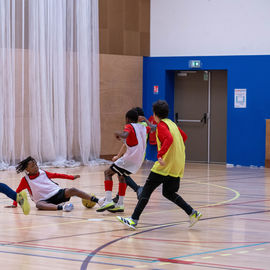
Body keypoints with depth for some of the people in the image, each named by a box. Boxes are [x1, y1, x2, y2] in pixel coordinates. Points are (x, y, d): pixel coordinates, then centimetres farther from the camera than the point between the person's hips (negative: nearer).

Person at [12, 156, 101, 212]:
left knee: (72, 190, -21)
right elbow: (18, 192, 12)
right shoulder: (25, 180, 1)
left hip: (57, 193, 4)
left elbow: (56, 175, 19)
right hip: (44, 200, -3)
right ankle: (61, 207, -64)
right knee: (39, 205, -39)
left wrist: (72, 177, 20)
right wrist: (14, 204, 7)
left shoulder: (43, 173, 10)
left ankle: (98, 201, -30)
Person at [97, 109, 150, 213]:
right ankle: (120, 204, 21)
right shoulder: (143, 128, 15)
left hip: (130, 158, -8)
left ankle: (108, 201, -11)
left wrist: (118, 134, -9)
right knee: (121, 176, 27)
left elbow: (125, 135, -29)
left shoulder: (130, 126, -7)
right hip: (139, 160, 8)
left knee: (108, 173, 3)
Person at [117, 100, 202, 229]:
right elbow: (183, 137, 30)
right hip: (177, 167, 8)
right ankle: (193, 213, 9)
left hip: (165, 165, -8)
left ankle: (134, 220, -5)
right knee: (168, 193, 20)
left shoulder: (161, 125, -10)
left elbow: (169, 139, -28)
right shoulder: (172, 124, 17)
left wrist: (160, 154, -32)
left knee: (146, 190, -3)